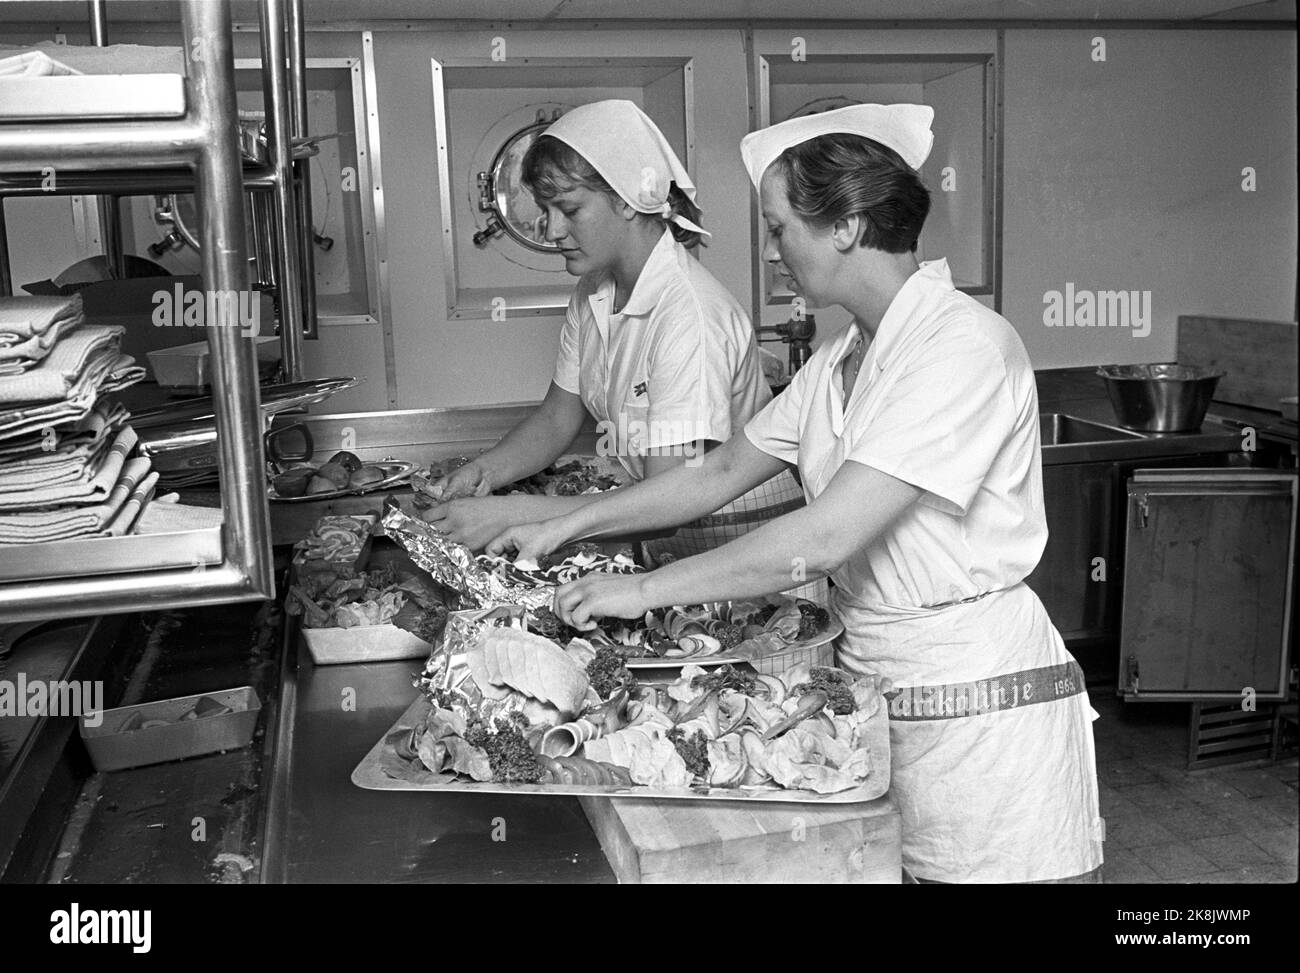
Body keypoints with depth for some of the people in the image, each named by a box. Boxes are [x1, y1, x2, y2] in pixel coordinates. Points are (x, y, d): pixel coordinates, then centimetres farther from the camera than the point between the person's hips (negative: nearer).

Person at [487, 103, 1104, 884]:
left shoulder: (965, 345, -20)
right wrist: (568, 527, 12)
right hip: (875, 685, 7)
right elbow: (721, 474, 15)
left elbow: (823, 538, -25)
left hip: (983, 704, -7)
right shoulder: (840, 362, 8)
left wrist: (646, 590, -17)